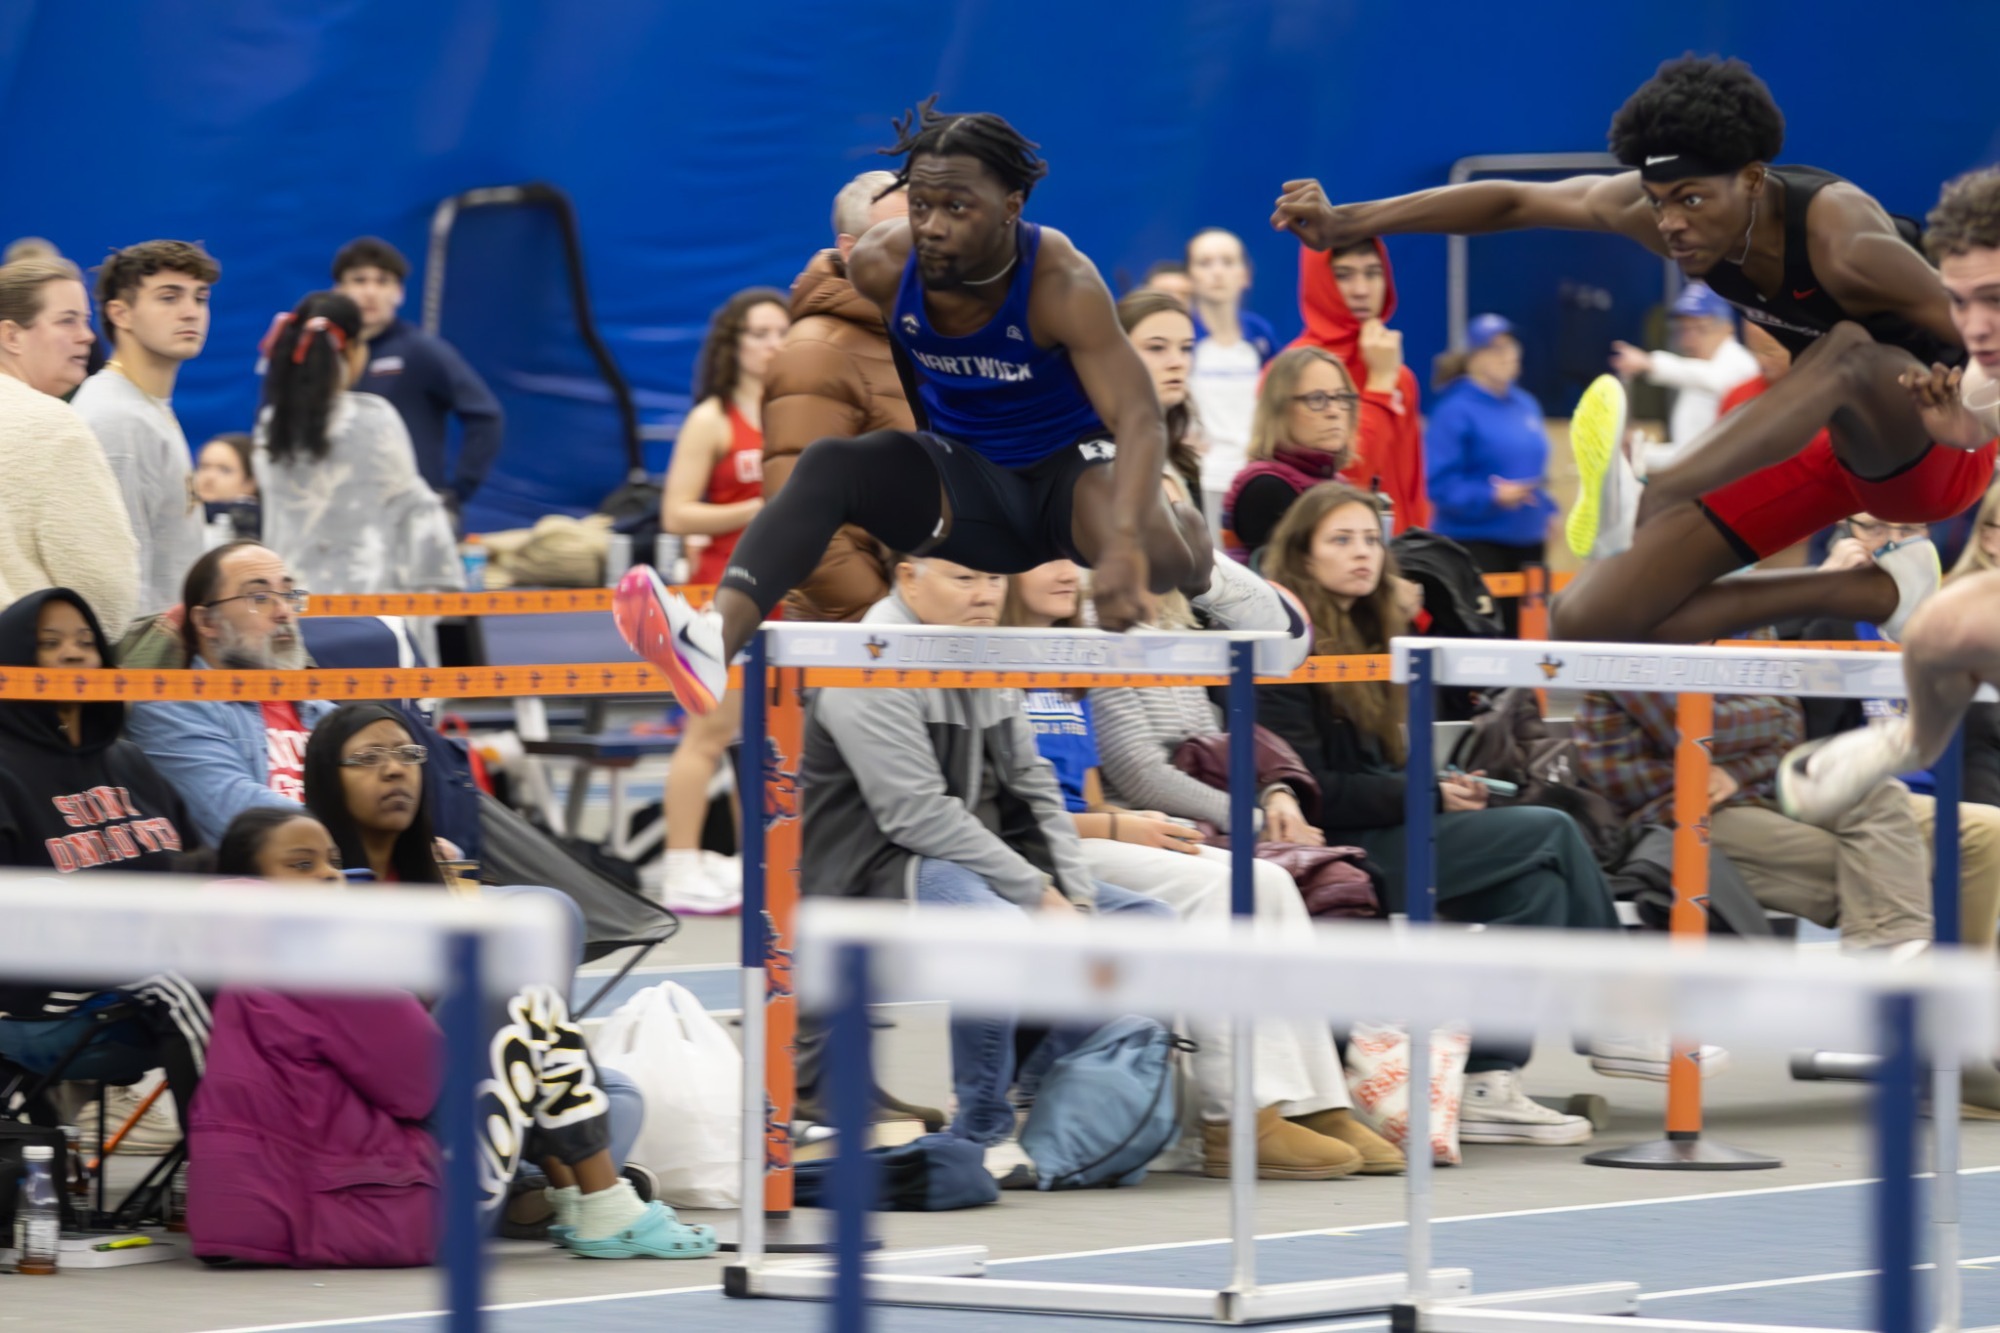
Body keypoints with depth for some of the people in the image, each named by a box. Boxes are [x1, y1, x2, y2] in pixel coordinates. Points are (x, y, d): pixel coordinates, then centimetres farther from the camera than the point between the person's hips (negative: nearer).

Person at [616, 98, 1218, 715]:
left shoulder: (1060, 283, -25)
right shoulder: (879, 266, -14)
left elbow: (1139, 420, -33)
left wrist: (1125, 542, -49)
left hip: (1070, 461, -3)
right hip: (968, 473, 3)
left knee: (1150, 562, -34)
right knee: (827, 463, -24)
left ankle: (1189, 539, 9)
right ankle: (717, 637, -48)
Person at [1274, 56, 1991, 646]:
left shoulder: (1843, 240, -32)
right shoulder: (1653, 210, -15)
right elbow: (1516, 202, 0)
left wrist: (1962, 410, -51)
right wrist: (1347, 223, -2)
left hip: (1929, 449, -6)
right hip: (1824, 449, 6)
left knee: (1852, 348, -43)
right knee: (1587, 622, -8)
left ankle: (1647, 497, -61)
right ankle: (1878, 593, -6)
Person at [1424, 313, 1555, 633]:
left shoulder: (1525, 405, 13)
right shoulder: (1455, 411, -11)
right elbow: (1440, 484, -16)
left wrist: (1546, 511, 11)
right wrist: (1492, 498, -25)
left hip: (1527, 543, 7)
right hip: (1477, 543, -7)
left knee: (1520, 632, 7)